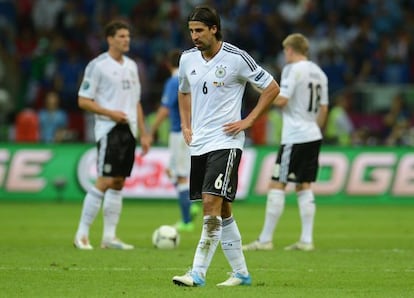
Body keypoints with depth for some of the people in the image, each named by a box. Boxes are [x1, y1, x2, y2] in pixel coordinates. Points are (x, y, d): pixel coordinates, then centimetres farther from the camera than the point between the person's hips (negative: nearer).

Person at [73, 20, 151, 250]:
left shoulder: (131, 66, 15)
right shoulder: (98, 65, -7)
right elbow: (83, 101, -7)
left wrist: (144, 133, 15)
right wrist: (110, 113, -17)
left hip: (129, 130, 7)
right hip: (109, 130, -7)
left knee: (119, 183, 6)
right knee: (105, 182, -12)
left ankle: (109, 237, 10)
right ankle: (82, 235, -6)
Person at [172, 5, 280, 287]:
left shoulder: (236, 58, -10)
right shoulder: (188, 59, 7)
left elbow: (272, 88, -3)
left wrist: (248, 121, -7)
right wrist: (186, 126, 15)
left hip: (225, 142, -6)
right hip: (198, 143, 7)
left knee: (212, 203, -17)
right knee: (222, 211, 10)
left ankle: (198, 272, -17)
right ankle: (241, 272, 19)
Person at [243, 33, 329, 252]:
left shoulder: (292, 70, -10)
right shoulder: (319, 73, 14)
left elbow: (281, 100, -18)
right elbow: (323, 109, 16)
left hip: (295, 137, -8)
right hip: (313, 136, 8)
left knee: (277, 186, -5)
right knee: (304, 187, 10)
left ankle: (265, 240, -6)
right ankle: (306, 240, 5)